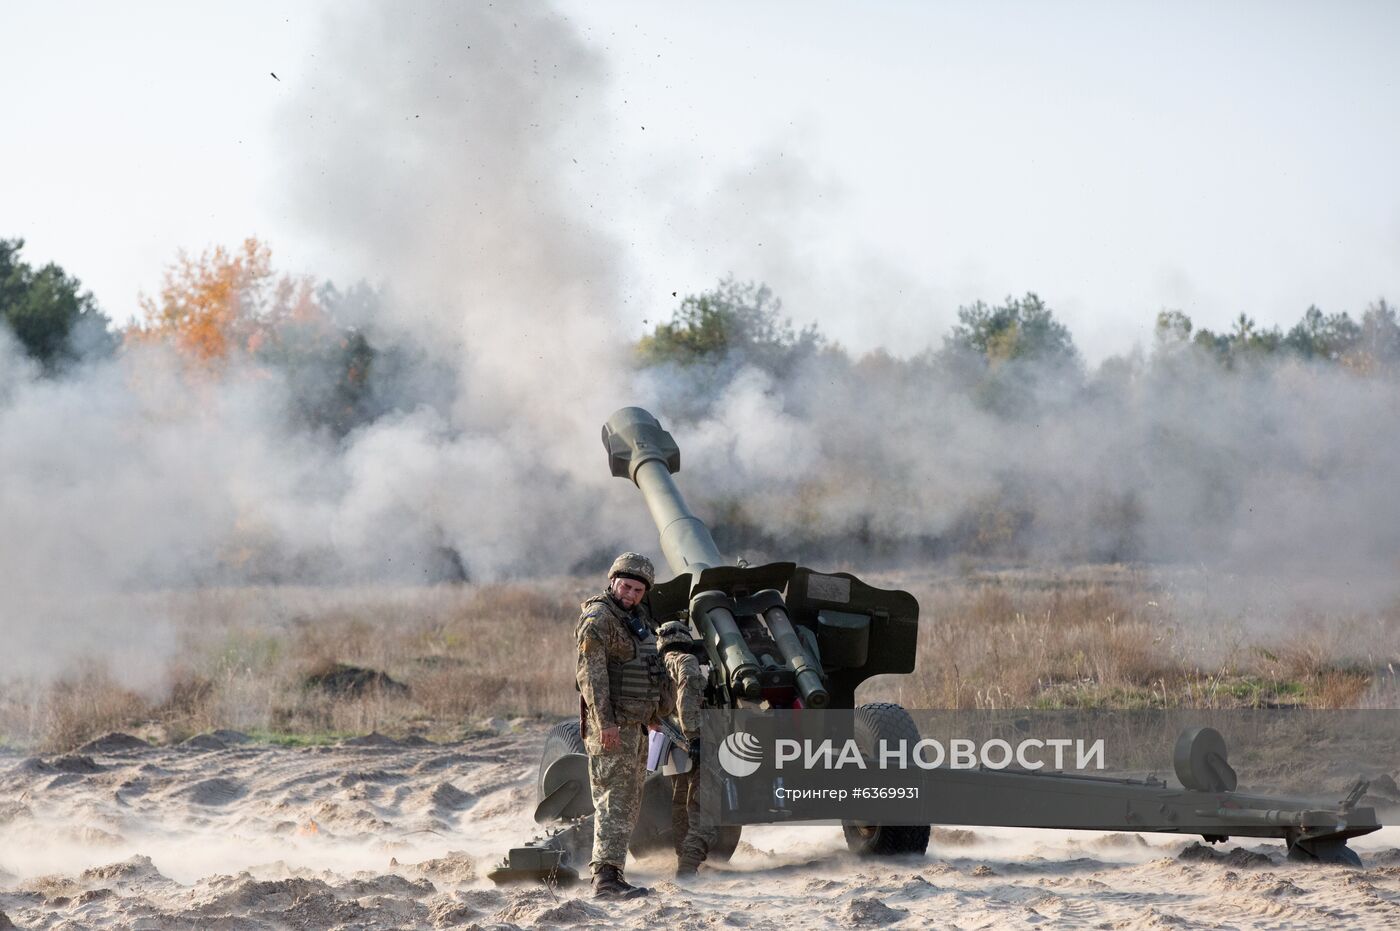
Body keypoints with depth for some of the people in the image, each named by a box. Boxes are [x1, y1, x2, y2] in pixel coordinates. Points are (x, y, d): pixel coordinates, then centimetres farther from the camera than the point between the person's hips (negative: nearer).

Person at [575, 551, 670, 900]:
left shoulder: (639, 617, 15)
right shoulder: (598, 618, -13)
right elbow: (591, 673, -21)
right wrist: (605, 722, -27)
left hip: (636, 724, 10)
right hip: (612, 724, -10)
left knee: (629, 803, 12)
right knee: (614, 799, -15)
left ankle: (609, 871, 17)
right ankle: (606, 877, -19)